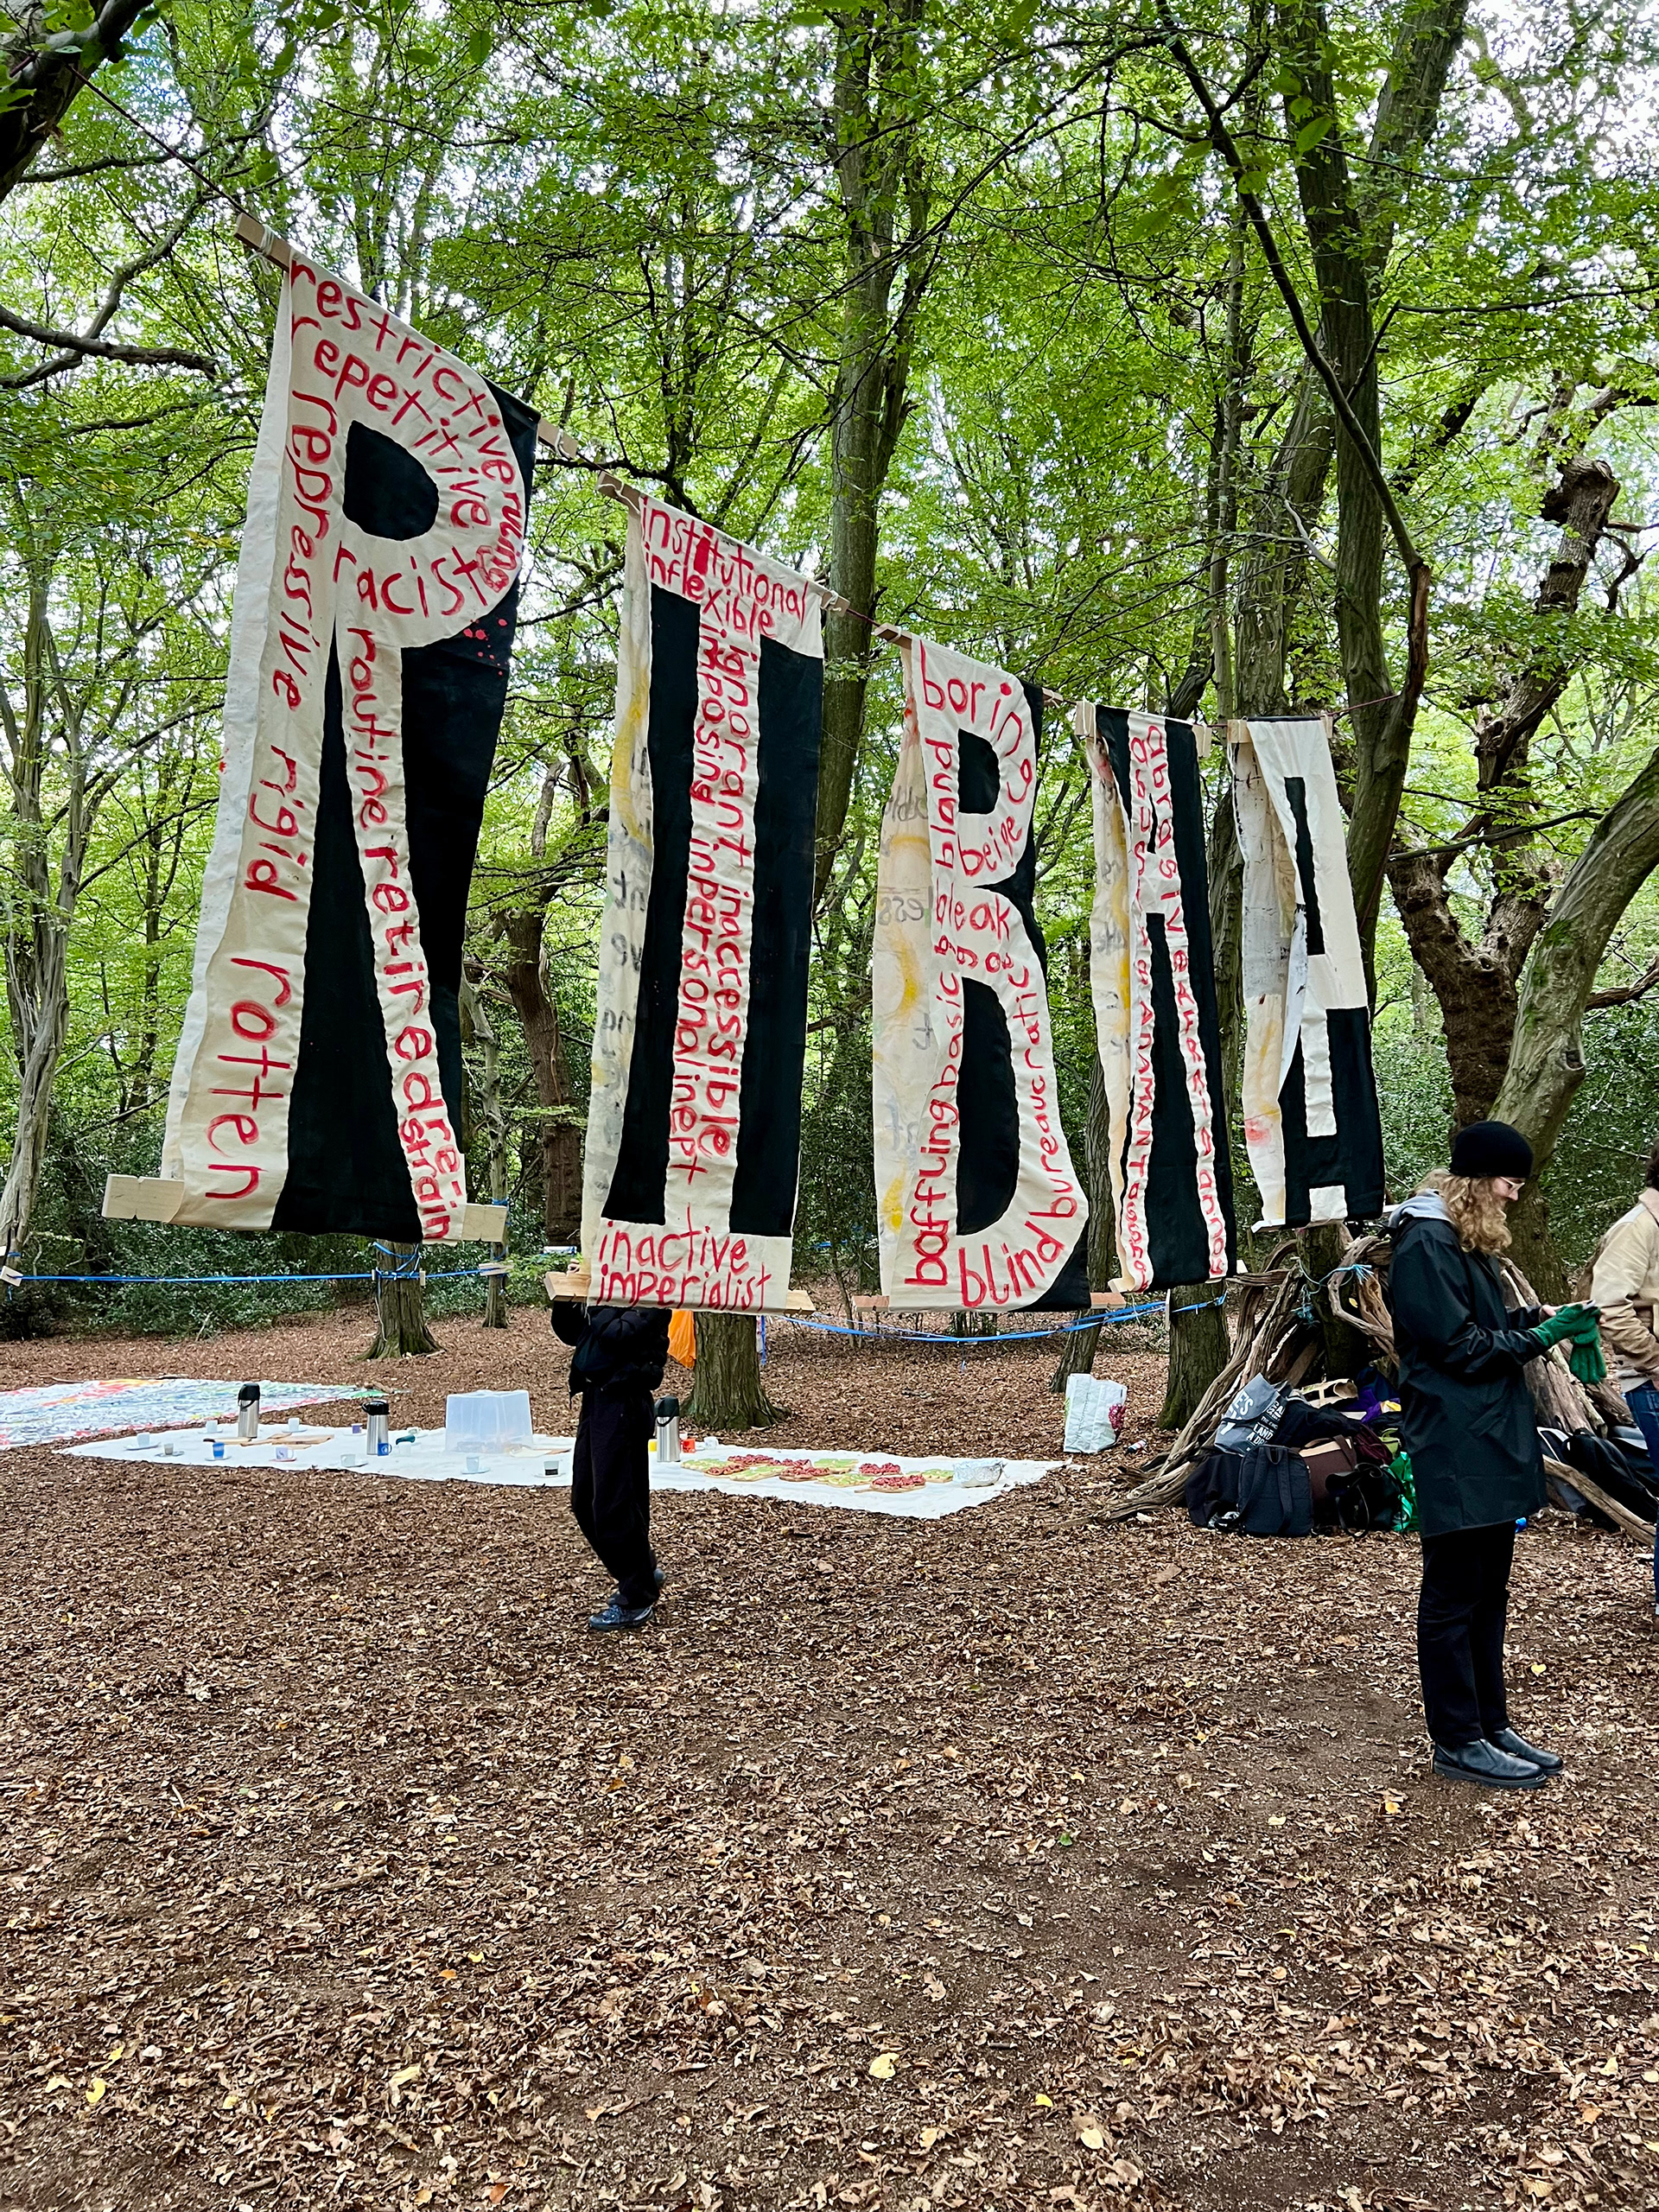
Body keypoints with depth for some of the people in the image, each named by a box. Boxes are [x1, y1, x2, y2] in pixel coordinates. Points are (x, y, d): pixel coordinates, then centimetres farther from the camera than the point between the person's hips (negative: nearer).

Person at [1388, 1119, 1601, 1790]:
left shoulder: (1470, 1242, 16)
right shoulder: (1425, 1244, -16)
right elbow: (1460, 1347, -17)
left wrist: (1535, 1316, 2)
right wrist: (1541, 1336, -12)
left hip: (1490, 1444, 10)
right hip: (1453, 1451, -10)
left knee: (1487, 1594, 17)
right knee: (1453, 1598, 1)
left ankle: (1491, 1726, 27)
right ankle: (1458, 1742, 10)